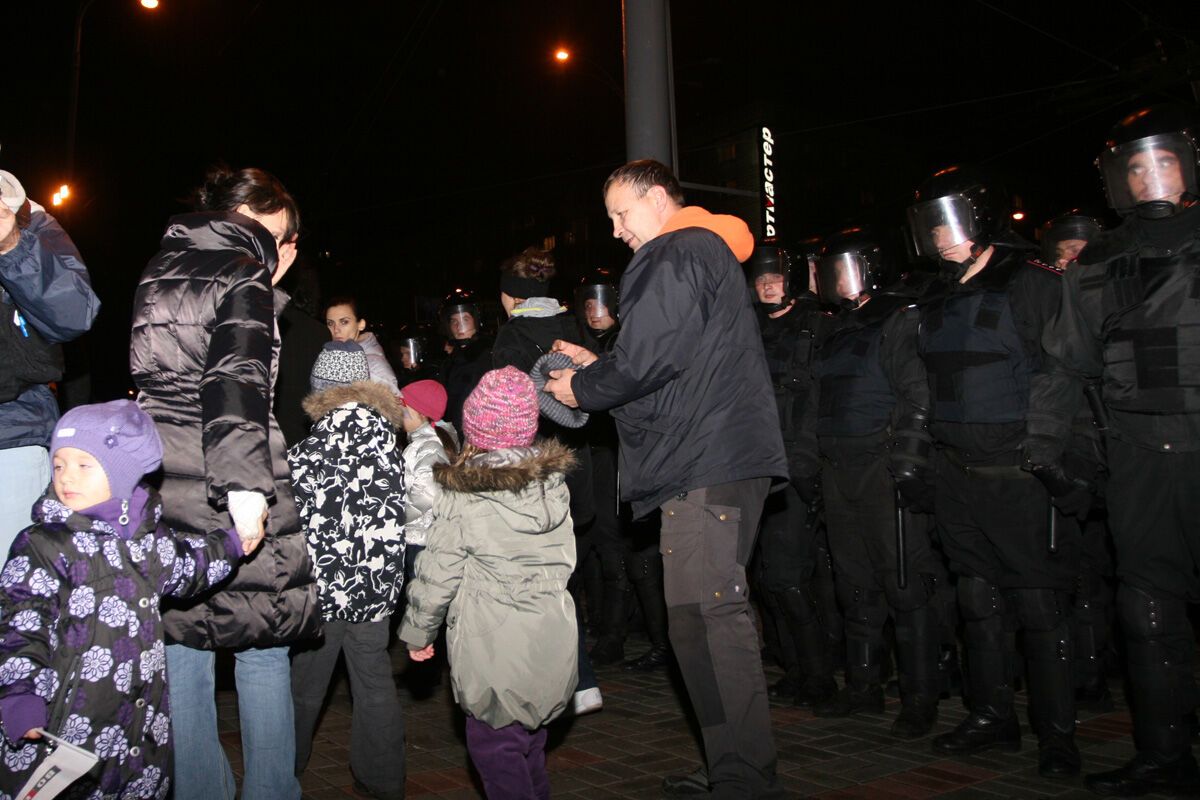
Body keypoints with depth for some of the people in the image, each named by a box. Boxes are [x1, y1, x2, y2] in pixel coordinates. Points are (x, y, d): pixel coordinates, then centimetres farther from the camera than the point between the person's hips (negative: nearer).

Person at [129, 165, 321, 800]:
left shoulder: (162, 265, 15)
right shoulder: (242, 272, -7)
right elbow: (237, 380, -20)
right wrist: (246, 486, -25)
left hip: (161, 485, 7)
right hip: (222, 495, -7)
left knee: (181, 644, 11)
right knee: (261, 643, 6)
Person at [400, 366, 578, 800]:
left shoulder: (461, 500, -14)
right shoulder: (555, 483, 1)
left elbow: (436, 576, -8)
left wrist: (417, 631, 5)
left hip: (493, 648, -6)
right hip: (551, 639, 6)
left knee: (495, 743, 8)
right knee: (531, 739, 21)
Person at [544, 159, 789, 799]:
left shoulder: (678, 253, -6)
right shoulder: (709, 251, 27)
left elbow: (651, 357, -15)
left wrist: (584, 388, 2)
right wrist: (597, 367, 23)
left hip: (704, 464, -11)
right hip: (727, 458, 11)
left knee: (703, 620, -12)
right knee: (715, 617, 11)